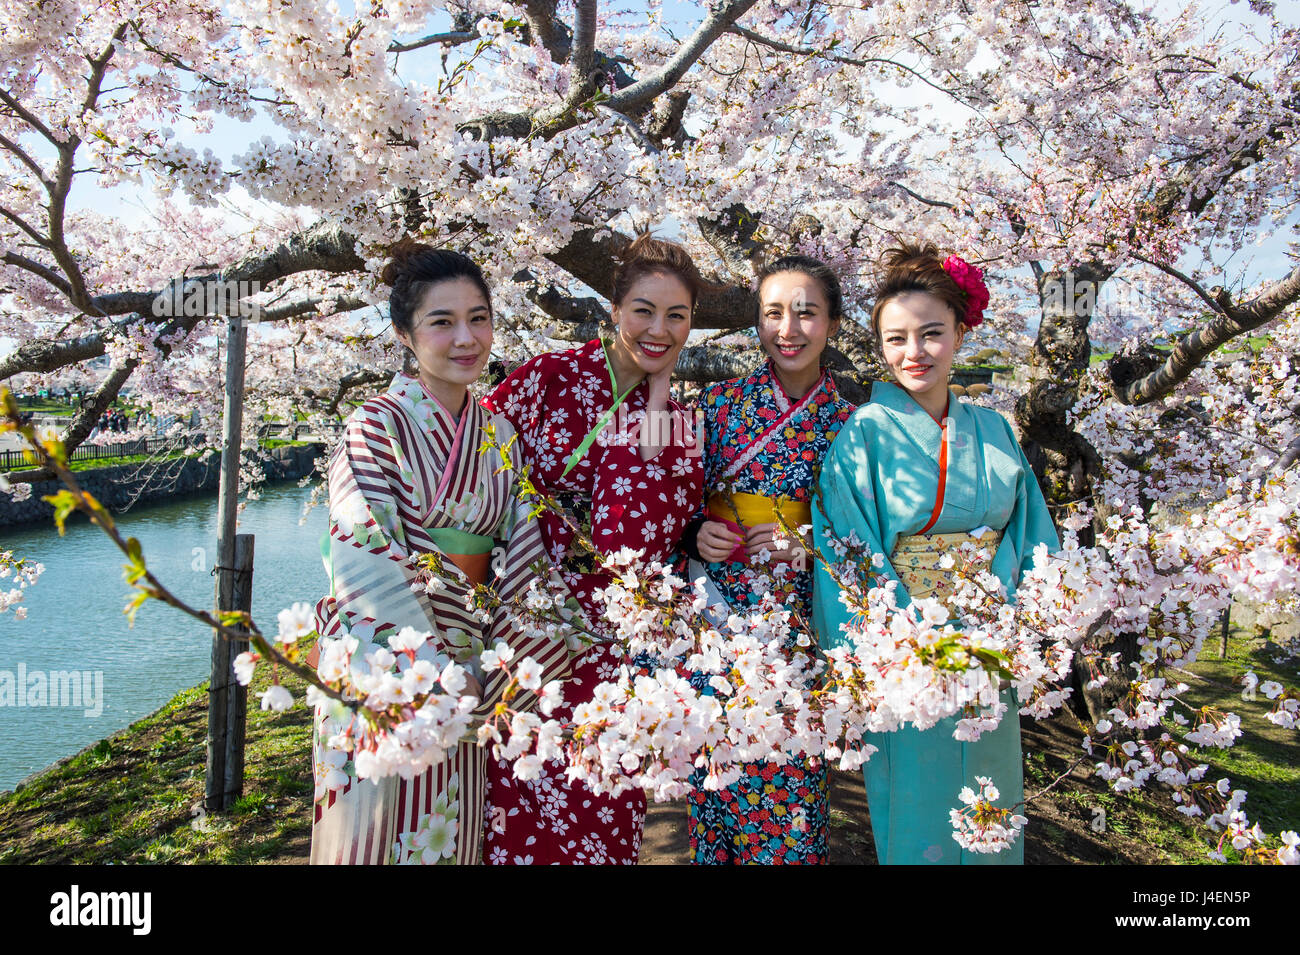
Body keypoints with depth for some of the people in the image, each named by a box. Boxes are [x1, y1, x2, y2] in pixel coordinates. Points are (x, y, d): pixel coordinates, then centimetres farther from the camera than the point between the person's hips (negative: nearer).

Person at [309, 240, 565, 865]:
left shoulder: (498, 433, 6)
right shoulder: (376, 427, -10)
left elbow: (521, 554, 4)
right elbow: (367, 564, -15)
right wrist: (434, 668, -17)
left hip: (464, 670, 5)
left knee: (455, 834, 15)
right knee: (378, 831, 8)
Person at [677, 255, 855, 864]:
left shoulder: (849, 424, 0)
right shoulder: (719, 403, 2)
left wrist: (806, 547, -12)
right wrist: (694, 534, -11)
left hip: (798, 626, -1)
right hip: (715, 611, 1)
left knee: (791, 779, 6)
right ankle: (713, 854, 32)